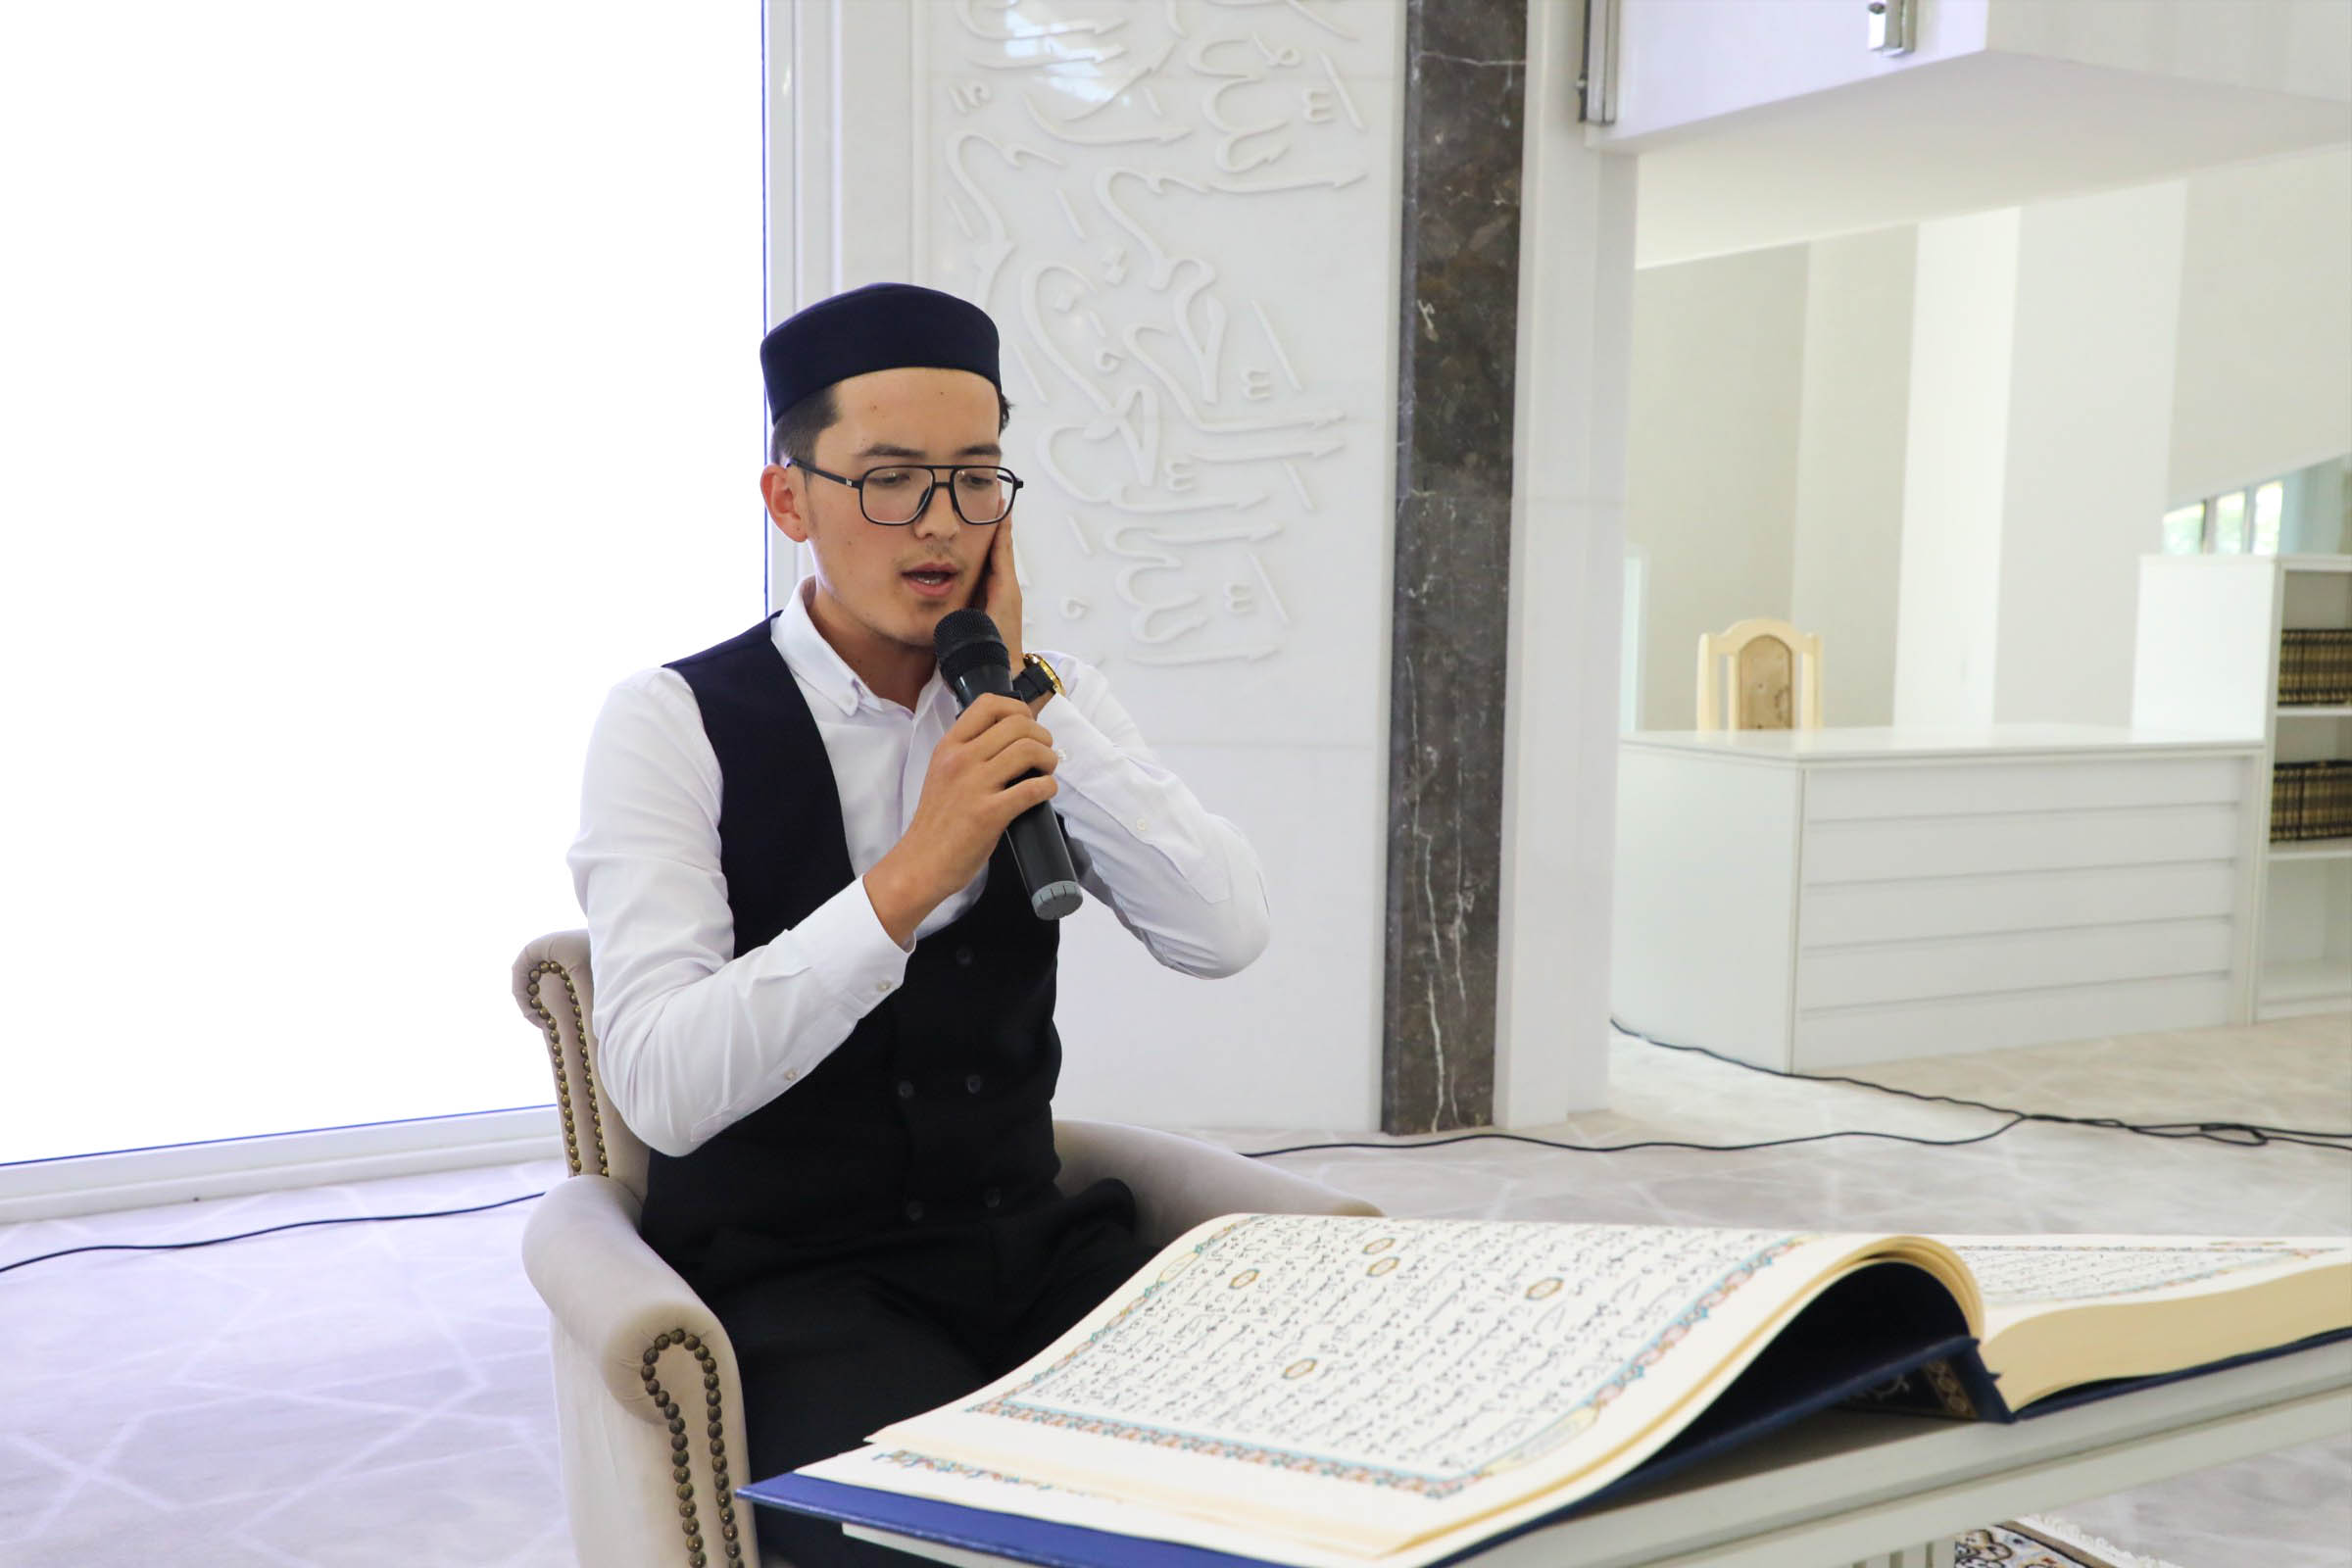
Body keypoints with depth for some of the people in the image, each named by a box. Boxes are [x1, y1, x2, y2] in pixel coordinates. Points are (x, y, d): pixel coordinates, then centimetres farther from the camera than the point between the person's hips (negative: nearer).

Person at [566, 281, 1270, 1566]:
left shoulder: (1049, 703, 7)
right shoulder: (671, 723, -7)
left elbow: (1223, 933, -8)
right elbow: (661, 1090, -19)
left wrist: (1027, 688, -10)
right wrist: (913, 874, -27)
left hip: (1031, 1253, 5)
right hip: (790, 1288, -4)